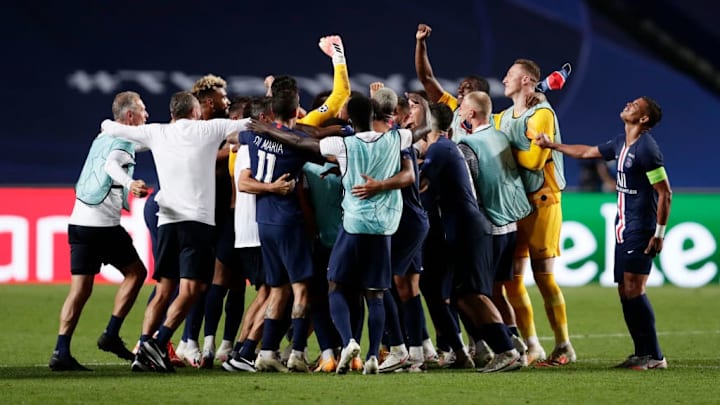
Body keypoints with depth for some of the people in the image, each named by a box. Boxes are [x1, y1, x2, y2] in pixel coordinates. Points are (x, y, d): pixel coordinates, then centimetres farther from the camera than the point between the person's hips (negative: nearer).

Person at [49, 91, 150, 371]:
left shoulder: (102, 138, 19)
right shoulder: (124, 140, -6)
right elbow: (112, 164, -26)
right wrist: (130, 183, -44)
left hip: (79, 221, 7)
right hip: (103, 224, -7)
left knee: (80, 288, 5)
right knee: (135, 272, 10)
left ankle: (61, 352, -4)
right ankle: (111, 335, 4)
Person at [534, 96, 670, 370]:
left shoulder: (646, 148, -15)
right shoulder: (620, 144, 12)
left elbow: (665, 193, -16)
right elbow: (587, 152, 29)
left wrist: (659, 233, -16)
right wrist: (552, 145, 31)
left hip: (640, 231, -9)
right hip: (623, 229, 9)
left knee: (634, 290, -13)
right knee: (625, 291, 7)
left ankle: (654, 356, -11)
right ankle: (642, 353, 11)